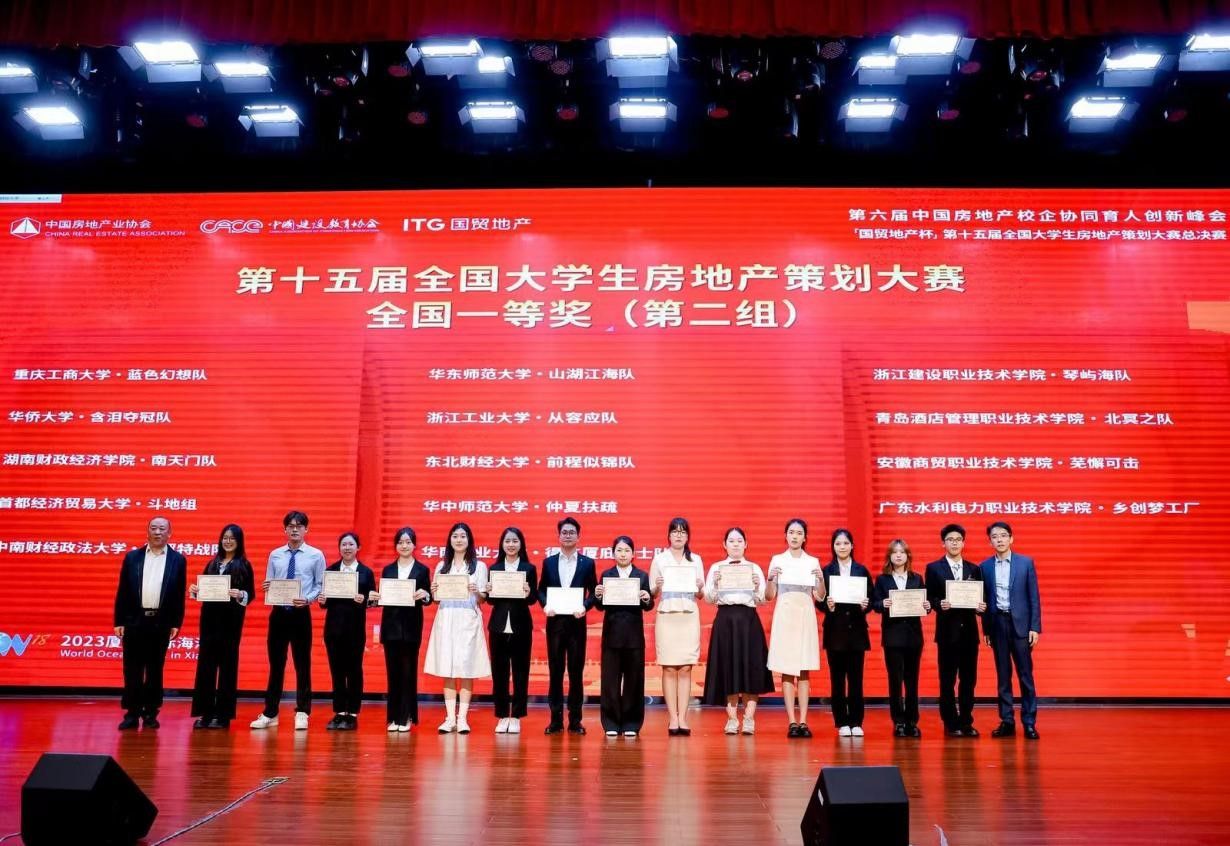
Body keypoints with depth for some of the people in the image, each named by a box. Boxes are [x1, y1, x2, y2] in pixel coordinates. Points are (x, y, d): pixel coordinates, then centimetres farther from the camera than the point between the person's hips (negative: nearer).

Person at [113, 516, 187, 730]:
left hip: (161, 623, -1)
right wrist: (119, 621, 1)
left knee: (155, 670, 6)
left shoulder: (178, 560, 3)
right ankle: (132, 714, 10)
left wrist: (176, 623, -2)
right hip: (134, 621, 1)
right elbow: (122, 591, 5)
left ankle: (151, 714, 14)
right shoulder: (132, 557, 6)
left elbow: (179, 594, 2)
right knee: (132, 670, 3)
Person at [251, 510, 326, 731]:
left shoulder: (316, 555, -1)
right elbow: (269, 585, 10)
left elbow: (320, 585, -2)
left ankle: (302, 713, 12)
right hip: (278, 613, 3)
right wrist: (267, 588, -13)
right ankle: (270, 713, 17)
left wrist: (307, 599, -18)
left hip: (301, 614, -2)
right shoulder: (275, 555, 8)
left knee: (302, 664, 3)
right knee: (276, 664, 9)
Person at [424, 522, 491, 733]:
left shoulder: (479, 566, 7)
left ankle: (462, 718, -1)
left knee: (466, 668, -5)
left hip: (468, 620, -2)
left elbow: (482, 599, 4)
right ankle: (450, 718, 4)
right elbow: (437, 598, 14)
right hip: (445, 619, 2)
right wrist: (434, 592, -8)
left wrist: (477, 592, -18)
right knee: (447, 669, 0)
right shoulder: (441, 566, 15)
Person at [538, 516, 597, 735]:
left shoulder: (587, 563, 4)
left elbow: (593, 592, 4)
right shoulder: (549, 562, 8)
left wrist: (585, 607, -14)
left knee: (576, 672, 4)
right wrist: (545, 605, -10)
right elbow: (541, 589, 9)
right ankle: (556, 719, 11)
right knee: (555, 671, 5)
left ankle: (575, 720, 11)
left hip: (576, 623, -1)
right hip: (554, 622, 1)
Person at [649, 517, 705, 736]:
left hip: (689, 617, 1)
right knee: (669, 669, -3)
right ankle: (673, 719, 1)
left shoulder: (696, 560, 12)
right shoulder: (659, 559, 7)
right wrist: (657, 587, -15)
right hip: (666, 616, -1)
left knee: (685, 669, -1)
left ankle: (683, 718, 1)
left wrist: (700, 588, -10)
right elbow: (652, 593, 6)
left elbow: (701, 595, 11)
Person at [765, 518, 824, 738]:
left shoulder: (813, 562, 9)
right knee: (787, 670, -3)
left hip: (805, 616, 1)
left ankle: (803, 721, 2)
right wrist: (771, 578, -13)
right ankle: (792, 722, -1)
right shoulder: (777, 560, 7)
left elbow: (819, 597, 6)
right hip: (784, 615, -1)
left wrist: (820, 579, -11)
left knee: (804, 670, 0)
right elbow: (769, 596, 4)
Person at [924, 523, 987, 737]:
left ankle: (966, 723, 16)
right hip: (947, 630, -3)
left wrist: (981, 607, -12)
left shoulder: (974, 569, 11)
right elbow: (929, 598, -1)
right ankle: (951, 724, 10)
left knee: (969, 679, 6)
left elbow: (980, 598, 9)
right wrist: (940, 604, -20)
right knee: (947, 680, 2)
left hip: (969, 630, 3)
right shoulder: (934, 568, 2)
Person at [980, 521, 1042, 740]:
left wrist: (1035, 627, -6)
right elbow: (985, 600, 8)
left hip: (1020, 623, -2)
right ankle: (1007, 721, 11)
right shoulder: (985, 566, 6)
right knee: (1003, 675, 6)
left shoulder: (1026, 562, 1)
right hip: (997, 624, 2)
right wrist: (986, 629, 5)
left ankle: (1029, 722, 6)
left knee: (1025, 675, 0)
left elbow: (1034, 597, 0)